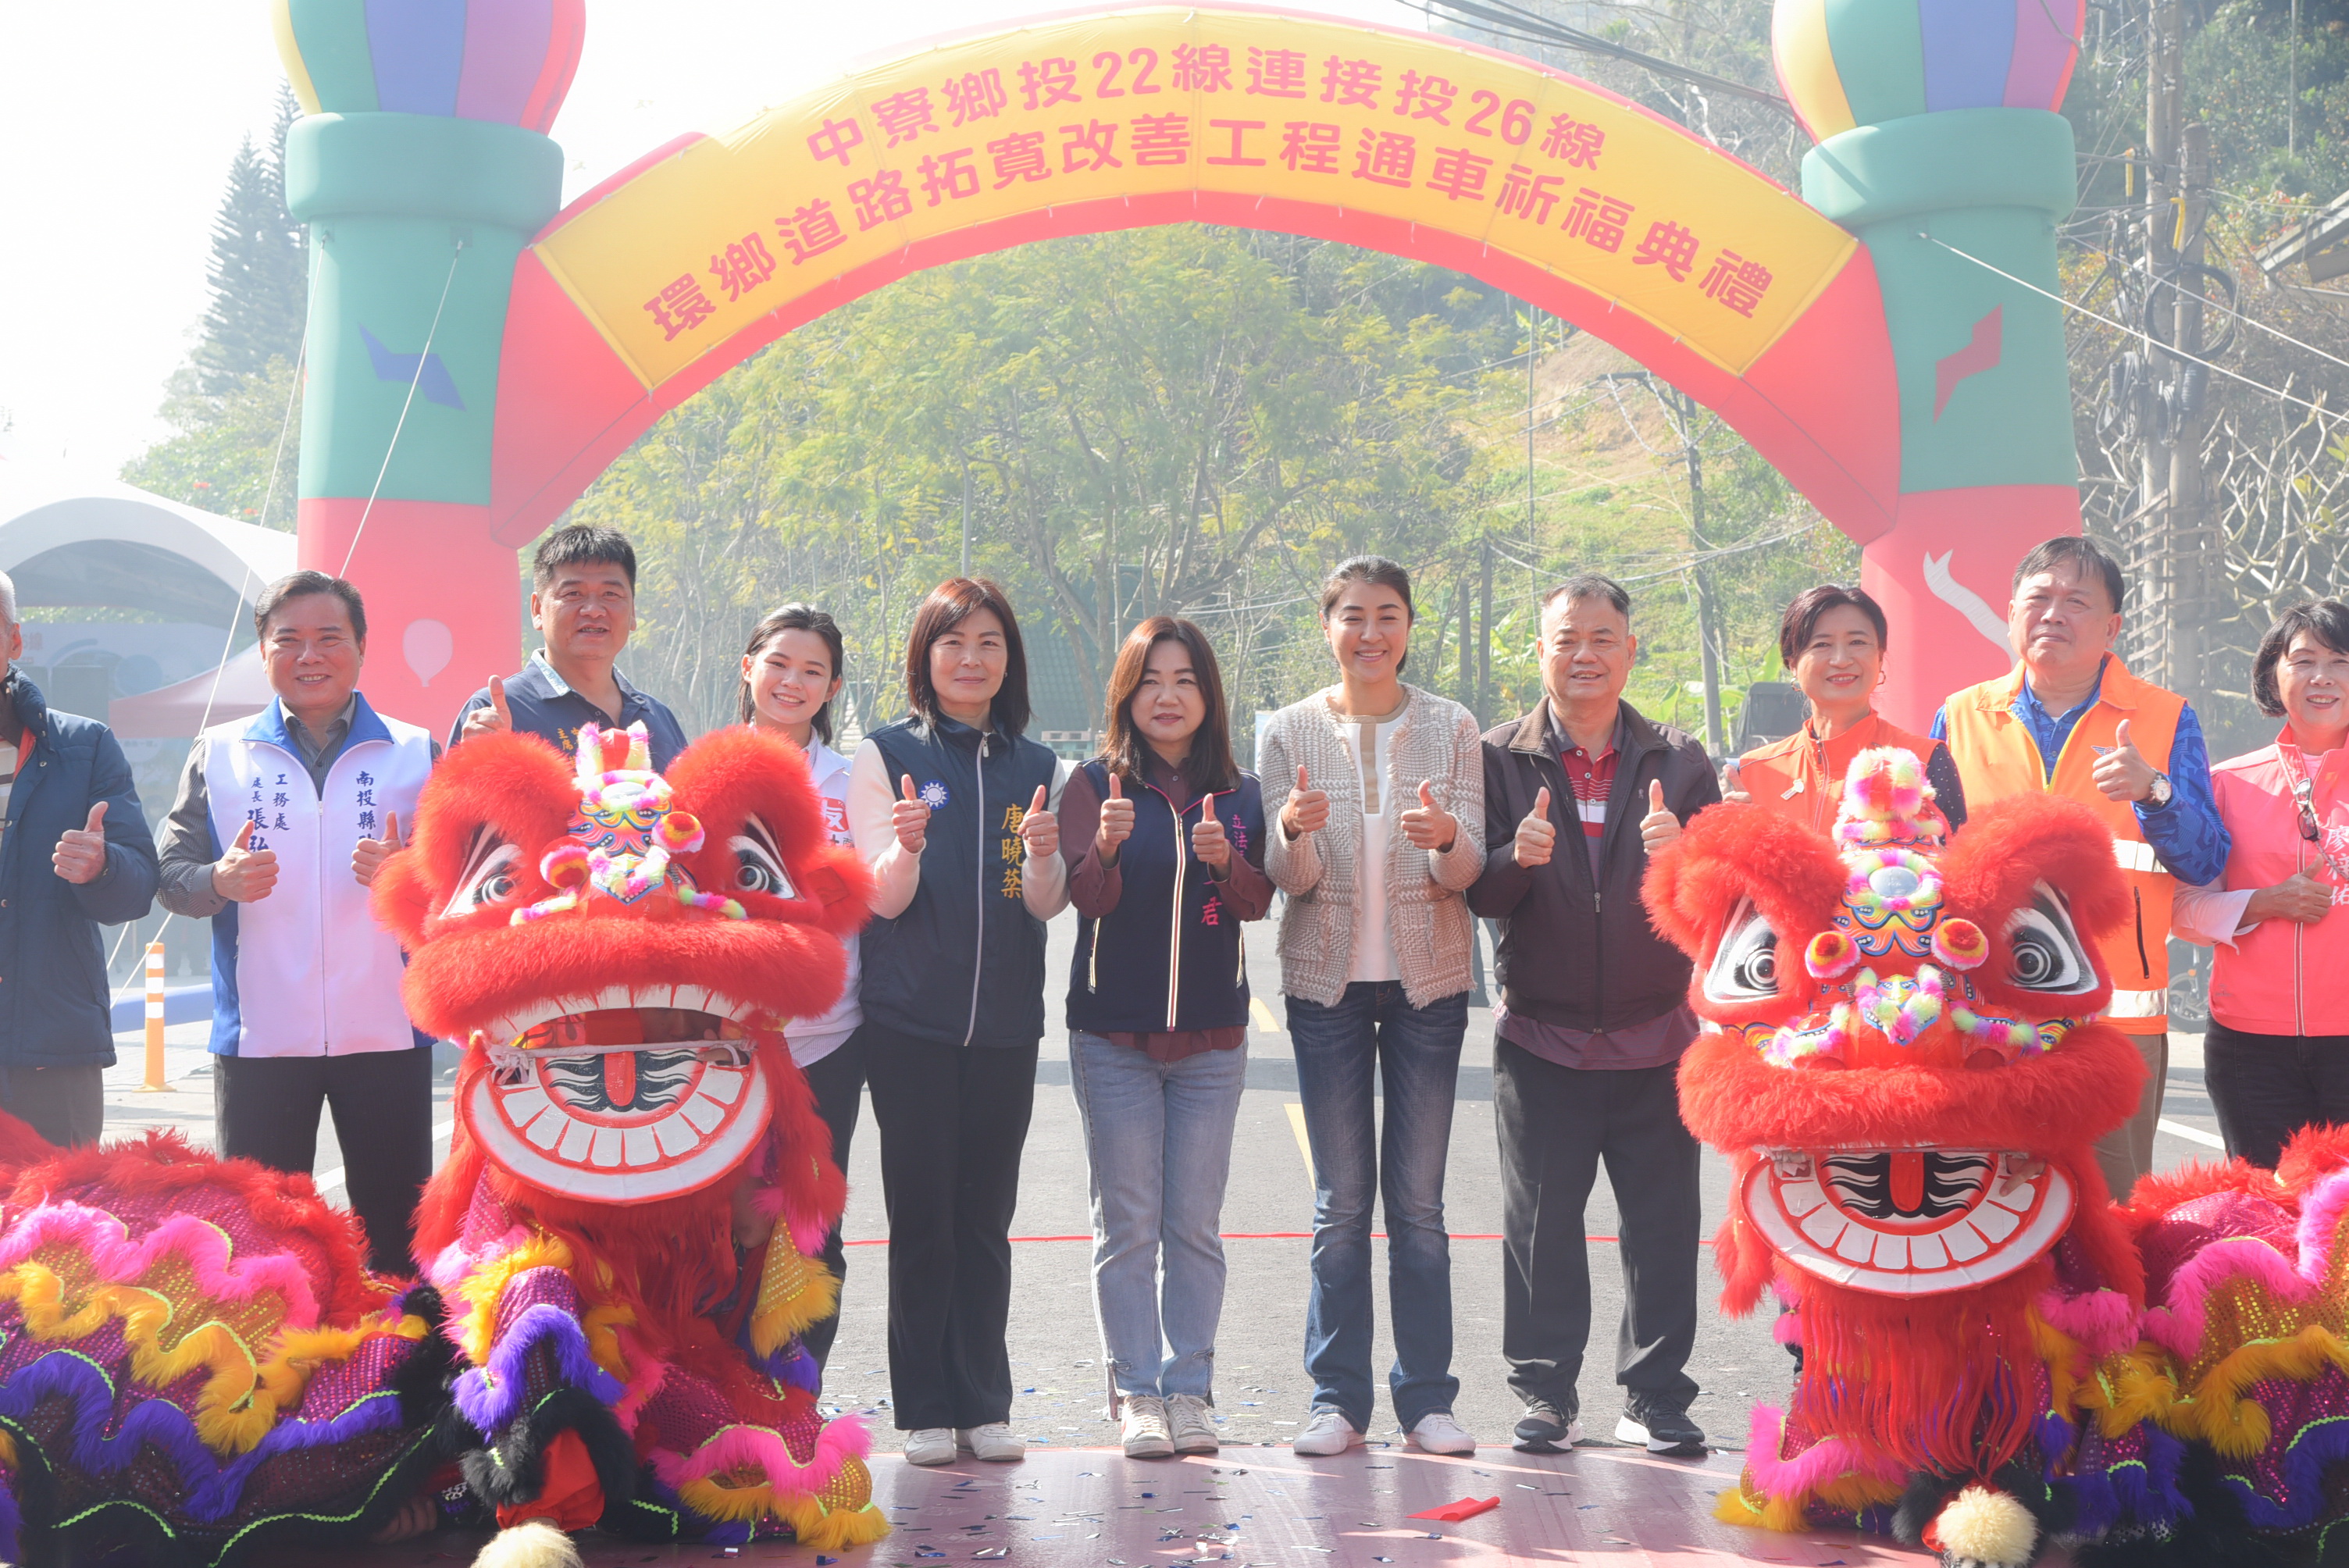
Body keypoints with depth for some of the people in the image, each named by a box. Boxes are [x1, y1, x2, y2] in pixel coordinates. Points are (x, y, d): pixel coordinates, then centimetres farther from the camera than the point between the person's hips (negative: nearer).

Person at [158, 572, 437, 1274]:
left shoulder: (415, 753, 8)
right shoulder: (219, 754, 10)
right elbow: (170, 874, 7)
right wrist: (219, 880, -14)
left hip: (387, 1032, 0)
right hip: (259, 1034, 1)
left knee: (395, 1237, 2)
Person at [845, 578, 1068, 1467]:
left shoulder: (1036, 769, 9)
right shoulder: (887, 755, 1)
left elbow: (1047, 905, 2)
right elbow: (884, 898, -5)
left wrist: (1043, 855, -20)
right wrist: (907, 846, -27)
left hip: (1005, 1025, 3)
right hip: (909, 1022, -3)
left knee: (986, 1217, 7)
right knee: (921, 1215, 0)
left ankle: (983, 1404, 13)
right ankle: (925, 1410, 7)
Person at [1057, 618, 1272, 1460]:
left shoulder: (1240, 795, 6)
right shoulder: (1096, 784, -1)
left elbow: (1257, 902, -3)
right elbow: (1084, 897, -12)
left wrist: (1224, 860, -24)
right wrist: (1106, 847, -33)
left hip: (1210, 1039, 2)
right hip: (1113, 1035, -2)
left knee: (1195, 1223, 5)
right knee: (1127, 1223, 0)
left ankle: (1190, 1388, 12)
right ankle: (1135, 1390, 7)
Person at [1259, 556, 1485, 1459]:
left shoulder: (1451, 729, 3)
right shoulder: (1292, 732, 2)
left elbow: (1468, 870, -2)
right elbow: (1290, 879, -2)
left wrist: (1446, 837, -25)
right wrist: (1293, 831, -25)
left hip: (1427, 980, 0)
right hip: (1327, 980, 0)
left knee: (1418, 1199, 4)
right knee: (1340, 1203, 3)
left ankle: (1426, 1396, 11)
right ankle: (1338, 1396, 10)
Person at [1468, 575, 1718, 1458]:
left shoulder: (1680, 761, 7)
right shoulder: (1500, 758, 3)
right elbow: (1480, 895, -1)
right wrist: (1517, 859, -22)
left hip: (1656, 1036, 1)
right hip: (1542, 1037, -1)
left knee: (1663, 1227, 4)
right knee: (1540, 1226, 3)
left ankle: (1656, 1398, 17)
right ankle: (1547, 1396, 15)